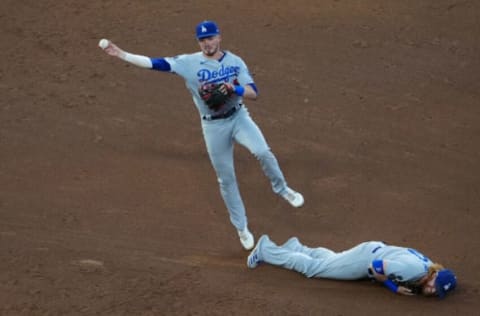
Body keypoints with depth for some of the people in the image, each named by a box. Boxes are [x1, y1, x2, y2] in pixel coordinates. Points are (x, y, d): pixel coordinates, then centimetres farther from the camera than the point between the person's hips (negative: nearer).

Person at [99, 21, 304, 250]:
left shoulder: (235, 62, -3)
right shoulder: (189, 63, -7)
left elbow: (253, 93, -8)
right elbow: (156, 63, -14)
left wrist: (233, 89, -29)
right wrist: (121, 55, -22)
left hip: (238, 117, 0)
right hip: (213, 126, 0)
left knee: (262, 152, -26)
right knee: (226, 179, 6)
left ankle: (282, 189, 1)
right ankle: (241, 227, 22)